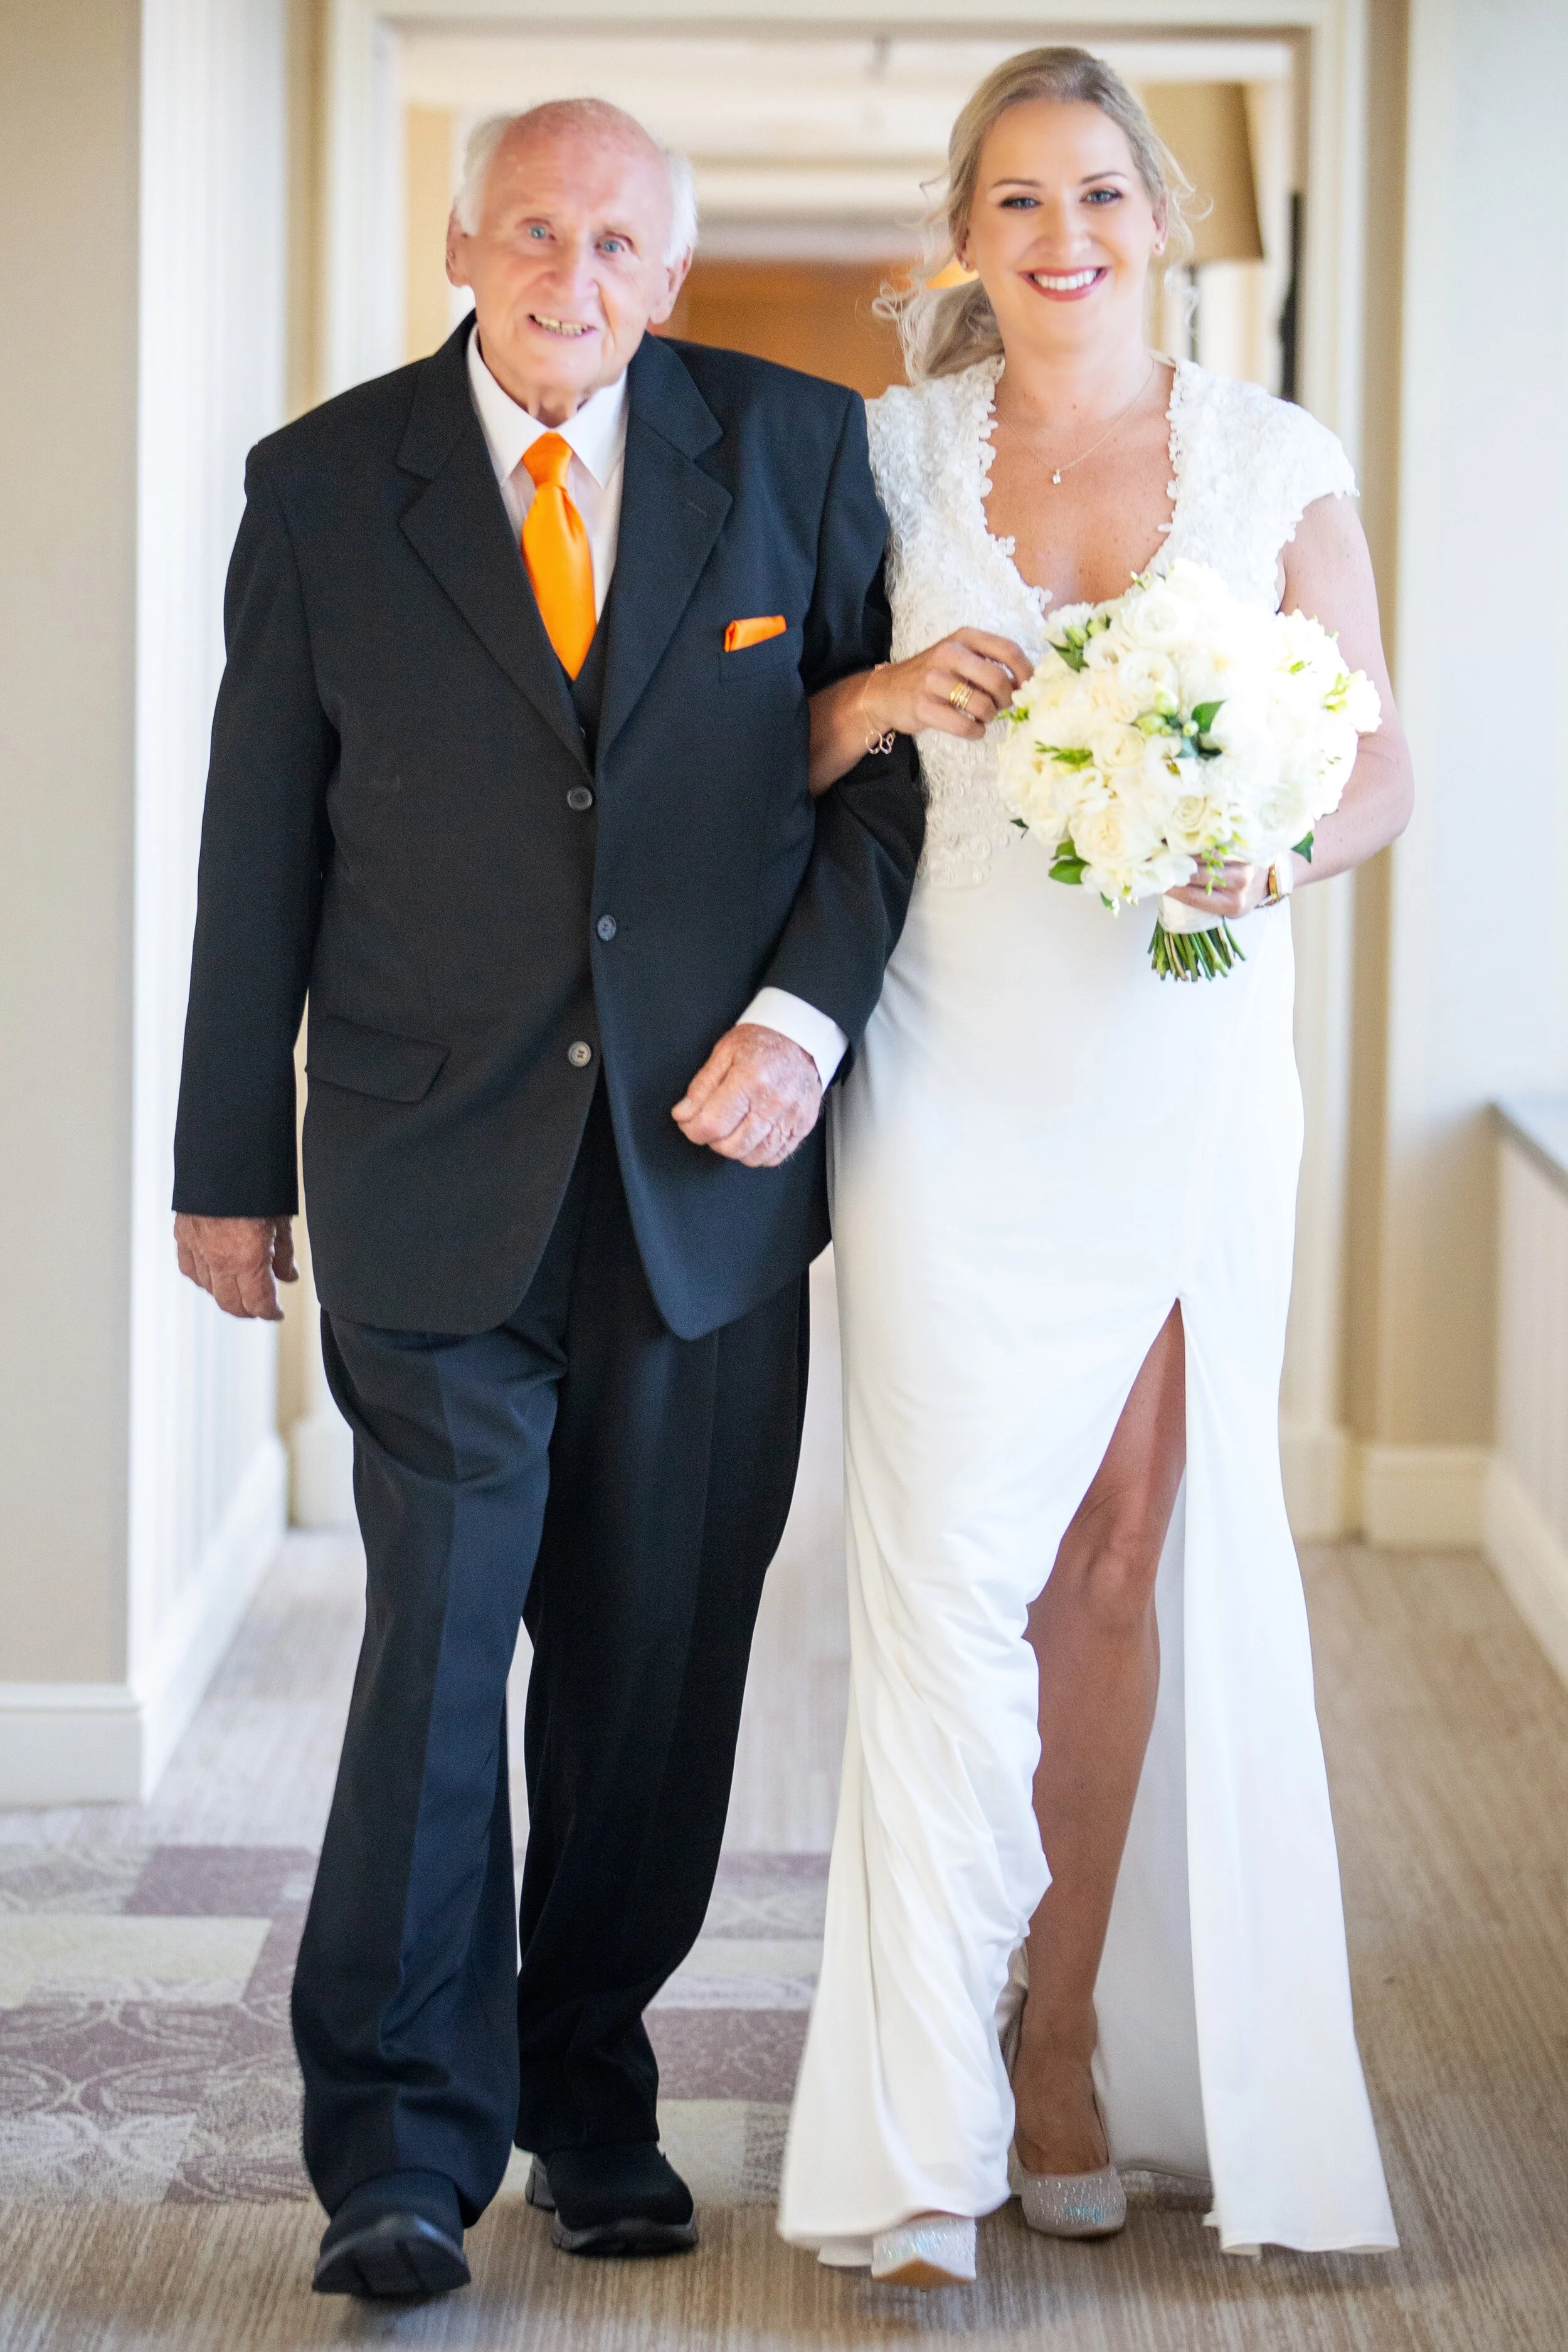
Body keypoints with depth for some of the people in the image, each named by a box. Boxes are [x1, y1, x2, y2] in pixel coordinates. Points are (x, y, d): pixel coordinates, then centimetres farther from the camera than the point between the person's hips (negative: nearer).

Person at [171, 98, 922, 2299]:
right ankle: (405, 2147, 1)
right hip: (434, 1169, -1)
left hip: (707, 1160, 2)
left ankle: (595, 2096, 23)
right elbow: (258, 849, 5)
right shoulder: (322, 486, 1)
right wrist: (230, 1164, 6)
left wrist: (807, 1013, -8)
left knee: (655, 1670, 8)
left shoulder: (794, 447, 3)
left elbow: (889, 754, 7)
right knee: (438, 1640, -7)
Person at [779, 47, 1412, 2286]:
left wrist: (1281, 846, -17)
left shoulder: (1276, 461, 4)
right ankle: (923, 2126, -2)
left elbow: (1381, 765, 4)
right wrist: (884, 700, -12)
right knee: (957, 1566, -6)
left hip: (1190, 1076, 1)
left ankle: (1067, 2039, 20)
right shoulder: (893, 454, 5)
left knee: (1129, 1563, 6)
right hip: (958, 1073, -1)